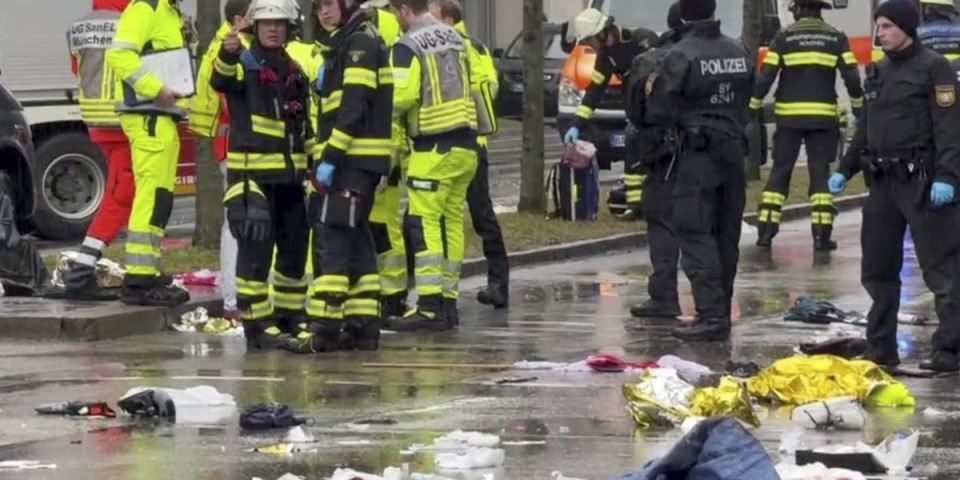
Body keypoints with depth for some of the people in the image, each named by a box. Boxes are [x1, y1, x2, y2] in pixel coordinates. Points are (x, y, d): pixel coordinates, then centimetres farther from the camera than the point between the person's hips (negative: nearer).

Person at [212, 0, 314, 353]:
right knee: (256, 250, -9)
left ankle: (290, 319, 21)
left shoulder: (295, 72, 16)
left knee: (295, 250, 11)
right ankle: (257, 326, -6)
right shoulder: (244, 63, -5)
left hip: (289, 174, 7)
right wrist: (228, 55, -50)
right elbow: (221, 80, -29)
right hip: (251, 173, -7)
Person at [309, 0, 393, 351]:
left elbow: (353, 107, -19)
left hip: (352, 159, -10)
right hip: (358, 161, 10)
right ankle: (363, 325, 12)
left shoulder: (360, 42, -11)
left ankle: (326, 325, -15)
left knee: (332, 239, -12)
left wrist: (330, 157, -21)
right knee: (356, 242, 11)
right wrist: (326, 155, 20)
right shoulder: (346, 43, 21)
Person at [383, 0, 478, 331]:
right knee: (452, 220, 11)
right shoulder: (454, 37, 14)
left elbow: (400, 97, -19)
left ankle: (429, 307, -13)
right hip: (465, 144, 8)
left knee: (425, 223, -7)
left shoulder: (408, 47, -11)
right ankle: (447, 301, 14)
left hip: (433, 147, -8)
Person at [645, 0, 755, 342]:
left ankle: (711, 314, -16)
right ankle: (721, 312, 16)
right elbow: (746, 101, 13)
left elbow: (661, 109, -11)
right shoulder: (738, 54, 7)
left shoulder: (681, 56, -14)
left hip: (698, 151, -7)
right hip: (733, 149, 7)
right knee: (726, 234, 11)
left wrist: (652, 91, 8)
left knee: (695, 233, -7)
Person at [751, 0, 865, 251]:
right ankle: (822, 234, -2)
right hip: (823, 117, 0)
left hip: (789, 117, 0)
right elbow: (851, 76, -2)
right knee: (820, 173, 5)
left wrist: (754, 106, 4)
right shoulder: (836, 38, 2)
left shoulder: (784, 37, -1)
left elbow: (766, 75, -5)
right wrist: (859, 107, 10)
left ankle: (766, 229, 3)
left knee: (780, 172, 7)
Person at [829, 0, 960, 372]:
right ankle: (881, 348, 18)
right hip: (882, 183, 8)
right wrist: (845, 170, 18)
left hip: (921, 183, -8)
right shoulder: (879, 71, 16)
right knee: (877, 269, 10)